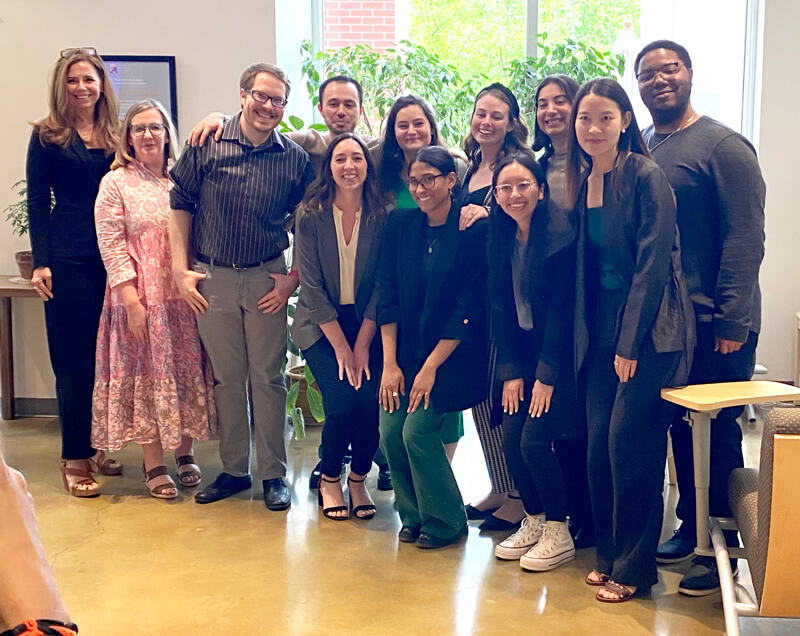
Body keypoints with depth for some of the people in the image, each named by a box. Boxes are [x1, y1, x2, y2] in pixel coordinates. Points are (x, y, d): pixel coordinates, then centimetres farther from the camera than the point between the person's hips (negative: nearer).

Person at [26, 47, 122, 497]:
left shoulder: (117, 134, 11)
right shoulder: (48, 137, 2)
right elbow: (38, 202, 0)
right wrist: (40, 262, -7)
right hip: (69, 258, -3)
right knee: (75, 357, -1)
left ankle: (100, 445, 20)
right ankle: (75, 458, 8)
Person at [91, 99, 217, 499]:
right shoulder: (115, 184, 0)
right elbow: (111, 246, -7)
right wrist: (131, 300, -13)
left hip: (183, 294, 3)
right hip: (141, 297, -3)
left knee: (188, 373, 8)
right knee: (146, 375, 2)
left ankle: (184, 453, 25)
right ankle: (154, 464, 14)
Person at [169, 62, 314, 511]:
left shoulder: (295, 158, -2)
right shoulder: (207, 145, -3)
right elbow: (181, 203, 3)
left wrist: (293, 278, -3)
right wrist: (181, 269, -2)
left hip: (267, 279, -1)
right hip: (212, 278, 1)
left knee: (268, 377, 5)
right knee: (226, 377, 11)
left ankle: (274, 474, 17)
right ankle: (234, 470, 24)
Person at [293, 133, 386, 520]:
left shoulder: (381, 216, -4)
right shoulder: (311, 215, -6)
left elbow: (382, 285, -4)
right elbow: (312, 286, -9)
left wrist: (361, 344, -11)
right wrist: (340, 346, -13)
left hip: (367, 324, 1)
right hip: (321, 325, -1)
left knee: (372, 400, -18)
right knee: (342, 402, -19)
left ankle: (358, 480, 8)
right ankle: (329, 480, 9)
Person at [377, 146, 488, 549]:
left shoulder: (473, 231, -11)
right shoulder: (400, 224, 3)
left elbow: (468, 308, -13)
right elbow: (387, 294, 0)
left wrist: (431, 367, -14)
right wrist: (390, 363, -6)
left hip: (450, 351, -4)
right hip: (405, 347, 5)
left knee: (416, 430, -14)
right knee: (389, 430, -5)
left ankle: (446, 521, 10)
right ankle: (413, 515, 19)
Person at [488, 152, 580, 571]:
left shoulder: (561, 238, -15)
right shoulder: (500, 241, 3)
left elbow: (561, 309, -16)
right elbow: (501, 309, 4)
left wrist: (546, 375, -16)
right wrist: (510, 372, -2)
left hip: (559, 353, -6)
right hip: (522, 352, 6)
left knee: (534, 439, -12)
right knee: (511, 439, 0)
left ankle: (559, 533, 6)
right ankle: (533, 521, 21)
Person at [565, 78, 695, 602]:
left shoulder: (646, 176, -10)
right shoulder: (583, 181, 10)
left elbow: (653, 261, -14)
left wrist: (630, 342, -16)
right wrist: (588, 334, 8)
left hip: (651, 328, -6)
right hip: (603, 326, 7)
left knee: (629, 437, -7)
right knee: (598, 440, 5)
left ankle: (634, 567, 9)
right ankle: (609, 554, 21)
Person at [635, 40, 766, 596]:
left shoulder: (724, 145, -7)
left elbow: (745, 237, -12)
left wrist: (730, 322, -16)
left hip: (714, 326, -5)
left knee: (718, 434, 3)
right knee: (680, 427, 14)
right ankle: (690, 528, 29)